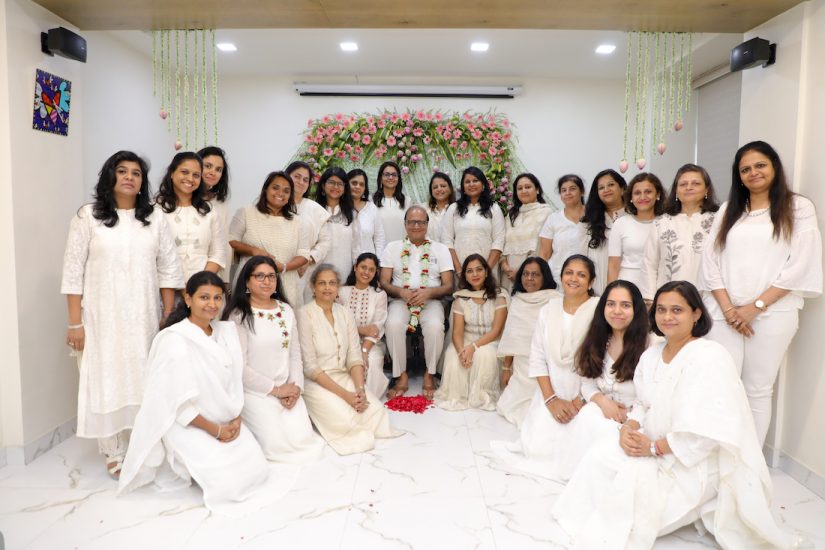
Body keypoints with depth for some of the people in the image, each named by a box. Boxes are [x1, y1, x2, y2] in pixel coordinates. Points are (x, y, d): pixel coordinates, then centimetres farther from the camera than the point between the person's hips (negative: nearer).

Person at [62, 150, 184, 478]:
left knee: (146, 380, 5)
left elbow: (168, 270, 6)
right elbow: (73, 272, -2)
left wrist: (169, 317, 1)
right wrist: (75, 323, -6)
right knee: (108, 380, 2)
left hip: (144, 317, 2)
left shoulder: (155, 219, 7)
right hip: (102, 317, -2)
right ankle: (114, 451, 14)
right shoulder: (87, 217, -1)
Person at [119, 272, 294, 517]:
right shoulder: (174, 340, -20)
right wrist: (215, 430, -15)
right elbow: (178, 402, -19)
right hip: (187, 425, -6)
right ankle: (184, 464, 12)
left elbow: (235, 379, 6)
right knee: (229, 479, -16)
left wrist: (236, 419, -6)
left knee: (257, 470, -3)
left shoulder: (227, 331, 0)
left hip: (226, 421, 7)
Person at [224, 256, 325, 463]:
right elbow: (239, 366, -13)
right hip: (254, 392, -5)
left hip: (288, 390, 5)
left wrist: (296, 387, -5)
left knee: (302, 437, -10)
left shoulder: (287, 311, 9)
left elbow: (295, 353, 10)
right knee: (277, 443, -17)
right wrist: (275, 389, -11)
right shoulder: (239, 316, -10)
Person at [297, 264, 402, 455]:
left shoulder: (344, 313, 6)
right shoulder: (305, 314, -12)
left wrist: (360, 389, -16)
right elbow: (310, 366, -15)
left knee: (376, 412, -18)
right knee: (346, 421, -25)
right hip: (316, 382, -4)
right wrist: (344, 394, -21)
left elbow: (355, 356, 2)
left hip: (344, 378, 5)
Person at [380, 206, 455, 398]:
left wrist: (429, 292, -14)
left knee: (435, 326, -33)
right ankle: (401, 377, -15)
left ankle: (429, 375, -9)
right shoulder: (393, 248, 14)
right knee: (393, 324, -33)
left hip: (430, 301, 0)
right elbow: (384, 283, 7)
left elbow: (448, 286, 6)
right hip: (400, 300, 0)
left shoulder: (440, 249, 13)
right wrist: (401, 292, -14)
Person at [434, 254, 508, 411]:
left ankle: (482, 397, -16)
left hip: (489, 342, -2)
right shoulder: (460, 298, 1)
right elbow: (457, 331, -7)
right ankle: (455, 396, -9)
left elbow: (496, 331, -13)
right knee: (453, 356, -31)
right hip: (466, 341, 2)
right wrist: (461, 350, -30)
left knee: (485, 354, -36)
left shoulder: (498, 296, -5)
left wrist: (473, 347, -27)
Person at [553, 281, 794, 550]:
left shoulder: (710, 357, -20)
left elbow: (710, 431, -26)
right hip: (654, 444, 7)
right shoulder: (651, 354, 5)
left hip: (700, 460, -7)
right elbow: (643, 404, 12)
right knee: (601, 455, -13)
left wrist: (655, 447, -21)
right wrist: (628, 427, -11)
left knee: (635, 476, -28)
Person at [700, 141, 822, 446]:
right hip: (723, 313, 2)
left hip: (772, 314, -2)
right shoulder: (728, 210, 14)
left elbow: (799, 265, -5)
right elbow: (711, 262, 6)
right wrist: (728, 308, -6)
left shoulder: (798, 208, 4)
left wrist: (756, 306, -11)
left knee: (758, 390, 4)